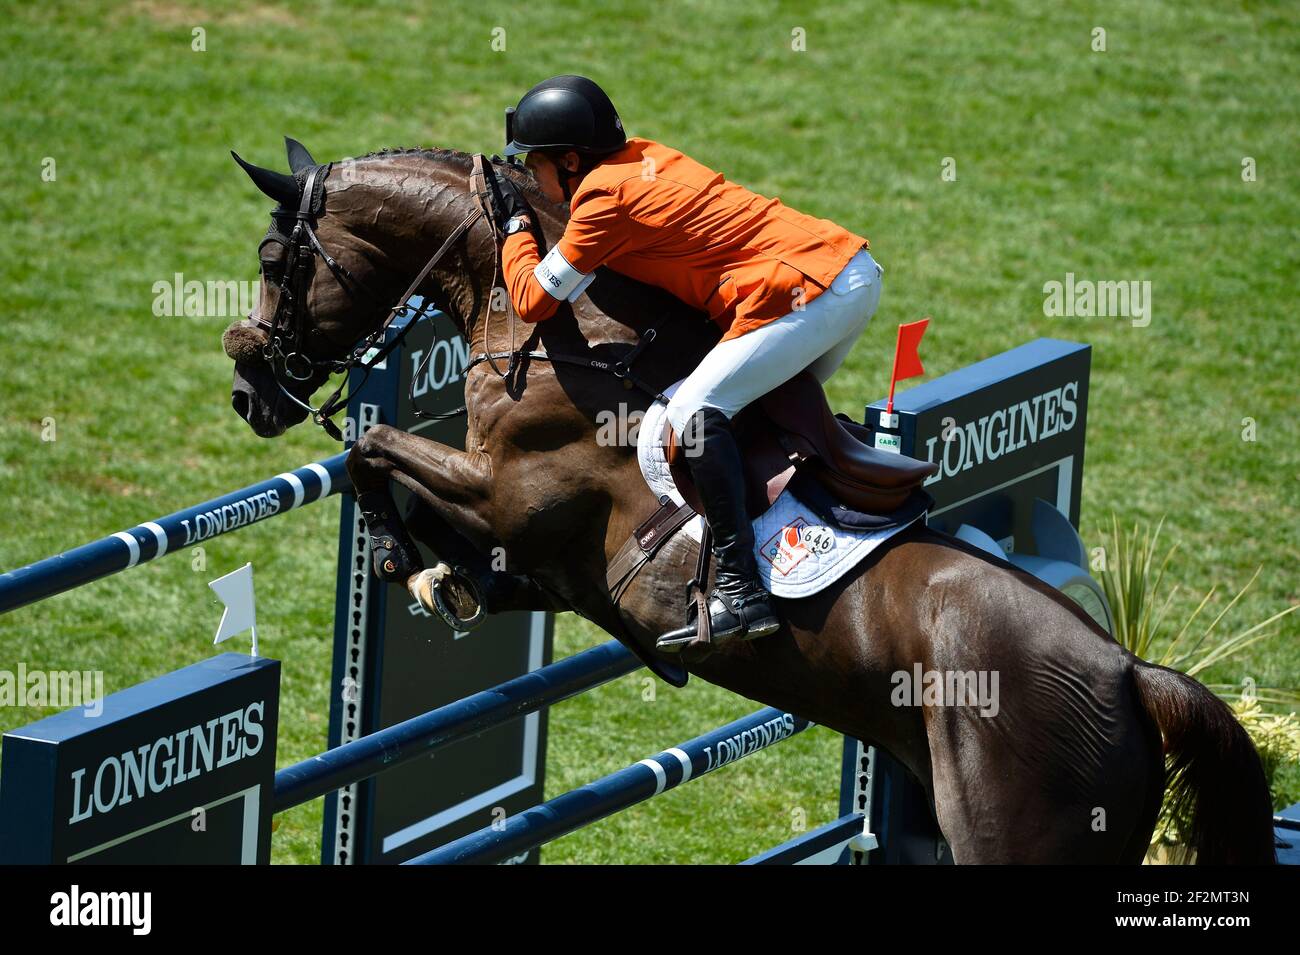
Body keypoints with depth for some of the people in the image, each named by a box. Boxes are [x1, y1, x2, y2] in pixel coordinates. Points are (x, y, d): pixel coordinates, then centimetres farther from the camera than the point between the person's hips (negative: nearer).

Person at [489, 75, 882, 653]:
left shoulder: (603, 200, -10)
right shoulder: (640, 155, 14)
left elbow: (532, 299, -5)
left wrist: (515, 225, 12)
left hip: (813, 292, -10)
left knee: (696, 411, -17)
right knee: (775, 402, 30)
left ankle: (742, 592, -23)